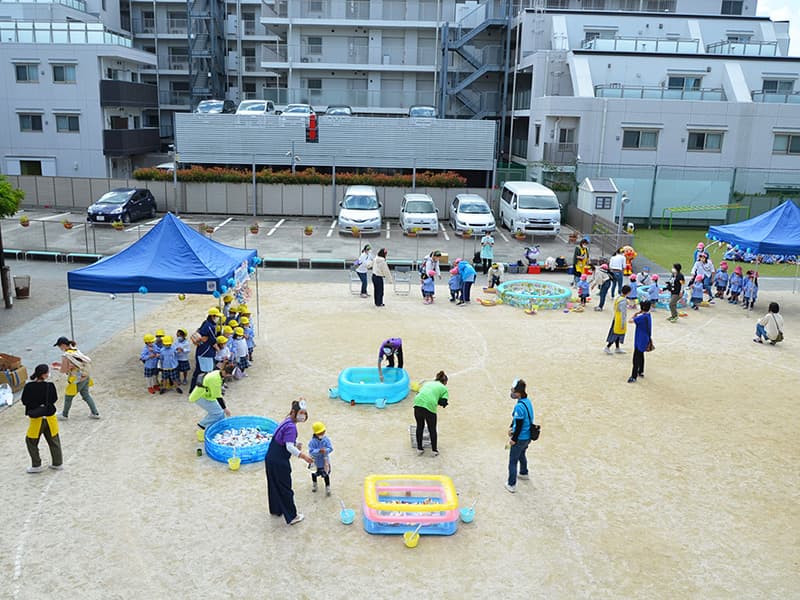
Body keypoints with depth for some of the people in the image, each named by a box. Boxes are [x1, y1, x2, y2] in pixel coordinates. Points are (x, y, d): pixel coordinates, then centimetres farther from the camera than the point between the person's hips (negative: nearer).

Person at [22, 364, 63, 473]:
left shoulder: (29, 387, -16)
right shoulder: (50, 386, -16)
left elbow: (24, 401, -4)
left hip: (36, 418, -2)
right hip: (50, 417, 2)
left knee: (31, 442, 18)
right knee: (54, 441, 18)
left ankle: (36, 465, 21)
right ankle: (57, 463, 28)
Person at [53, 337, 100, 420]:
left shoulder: (65, 356, -20)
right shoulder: (76, 350, 4)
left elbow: (64, 370, -17)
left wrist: (57, 368, 3)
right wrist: (59, 364, 15)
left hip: (77, 380, -7)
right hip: (85, 377, 7)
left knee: (68, 397, 15)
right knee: (86, 395, 22)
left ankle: (64, 415, 35)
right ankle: (95, 413, 26)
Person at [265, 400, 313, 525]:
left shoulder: (287, 421, 7)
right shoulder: (291, 426, -22)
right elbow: (289, 447, -28)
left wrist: (296, 443, 5)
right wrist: (303, 456, -28)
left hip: (270, 458, 9)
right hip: (279, 462, -9)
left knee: (274, 485, 24)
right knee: (285, 488, 4)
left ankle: (276, 510, 43)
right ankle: (292, 517, 16)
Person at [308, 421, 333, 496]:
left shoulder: (326, 440, -13)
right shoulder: (313, 442, -20)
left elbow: (330, 448, -17)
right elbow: (311, 451, -27)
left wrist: (325, 450, -37)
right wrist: (319, 451, -41)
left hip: (325, 460, 0)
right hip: (315, 461, 0)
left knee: (326, 474, 5)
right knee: (314, 474, 23)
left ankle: (328, 488, 21)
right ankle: (314, 484, 51)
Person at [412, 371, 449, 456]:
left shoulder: (427, 383, 30)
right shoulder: (444, 388, 18)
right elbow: (443, 403, 6)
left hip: (418, 404, 3)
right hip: (430, 406, -3)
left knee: (420, 426, 22)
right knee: (432, 429, 16)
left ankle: (419, 449, 31)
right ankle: (434, 450, 27)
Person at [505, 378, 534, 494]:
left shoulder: (519, 406, -30)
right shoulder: (527, 401, -2)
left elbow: (519, 425, -24)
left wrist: (513, 439, -14)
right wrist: (511, 427, 6)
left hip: (520, 438, -9)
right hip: (528, 437, 9)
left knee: (513, 461, 8)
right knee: (522, 455, 33)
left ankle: (511, 485, 19)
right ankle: (524, 473, 54)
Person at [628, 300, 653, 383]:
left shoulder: (642, 317, -25)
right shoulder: (648, 316, 4)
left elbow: (631, 320, -21)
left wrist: (637, 313, -12)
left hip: (640, 341, -10)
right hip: (645, 340, 10)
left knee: (636, 359, -7)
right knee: (641, 356, 24)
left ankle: (634, 377, -5)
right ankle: (641, 372, 38)